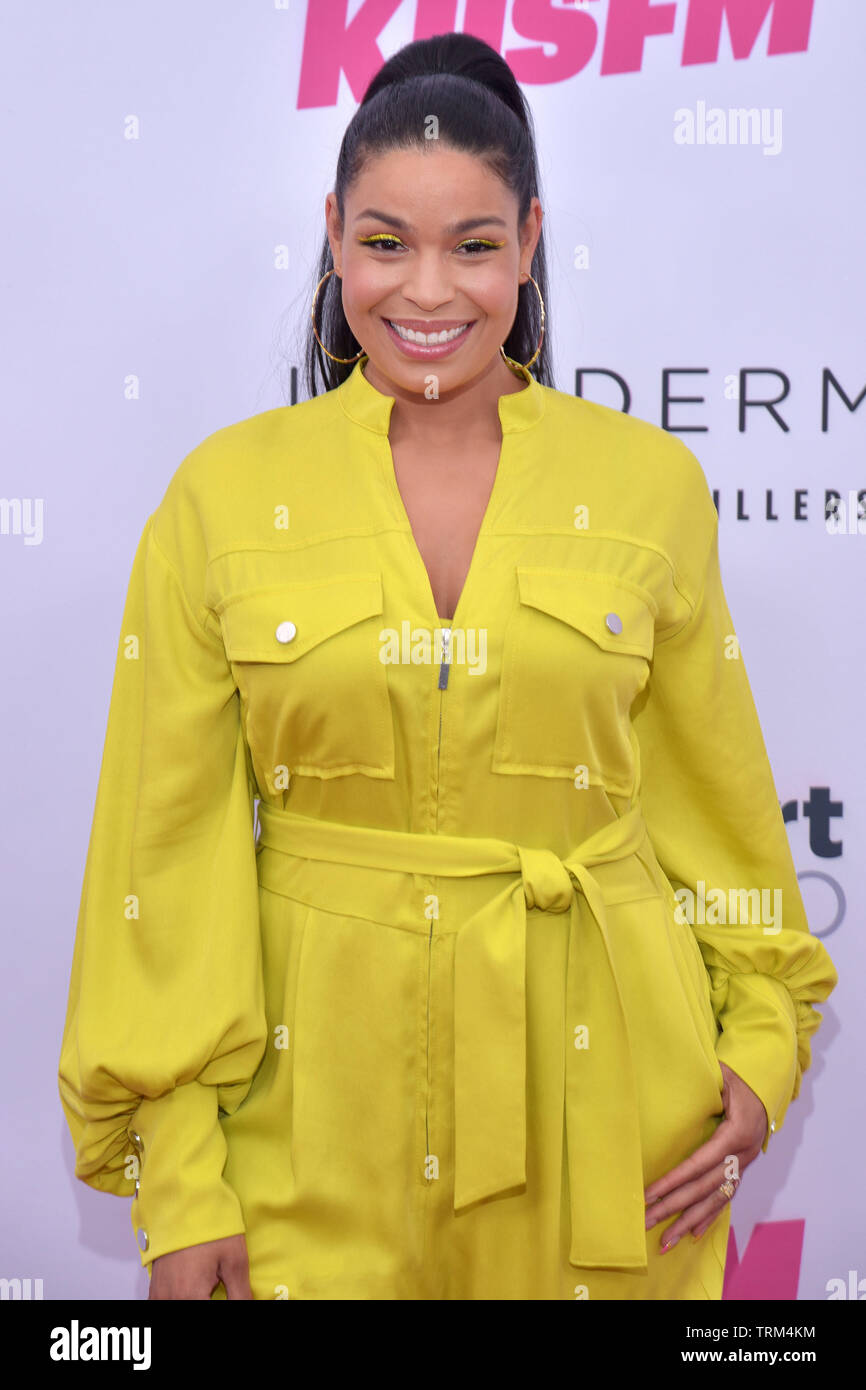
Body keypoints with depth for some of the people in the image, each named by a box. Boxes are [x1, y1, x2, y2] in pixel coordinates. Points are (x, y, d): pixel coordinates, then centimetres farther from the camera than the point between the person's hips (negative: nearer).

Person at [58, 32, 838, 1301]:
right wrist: (177, 1180, -6)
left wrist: (764, 1038, 1)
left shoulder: (648, 484, -1)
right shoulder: (226, 495, -4)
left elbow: (715, 795, 8)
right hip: (321, 1113, 0)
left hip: (597, 1092, 1)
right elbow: (172, 846, -4)